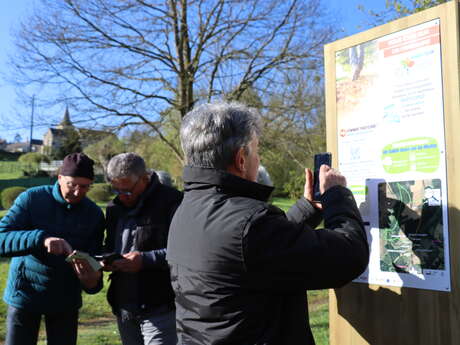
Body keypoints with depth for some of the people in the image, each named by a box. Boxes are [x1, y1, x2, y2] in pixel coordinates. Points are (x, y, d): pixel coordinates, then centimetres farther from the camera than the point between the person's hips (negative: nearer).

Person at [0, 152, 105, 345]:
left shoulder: (94, 214, -4)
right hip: (24, 295, -2)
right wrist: (41, 239, -39)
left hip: (65, 300, 2)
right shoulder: (31, 199, -10)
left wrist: (92, 280, -27)